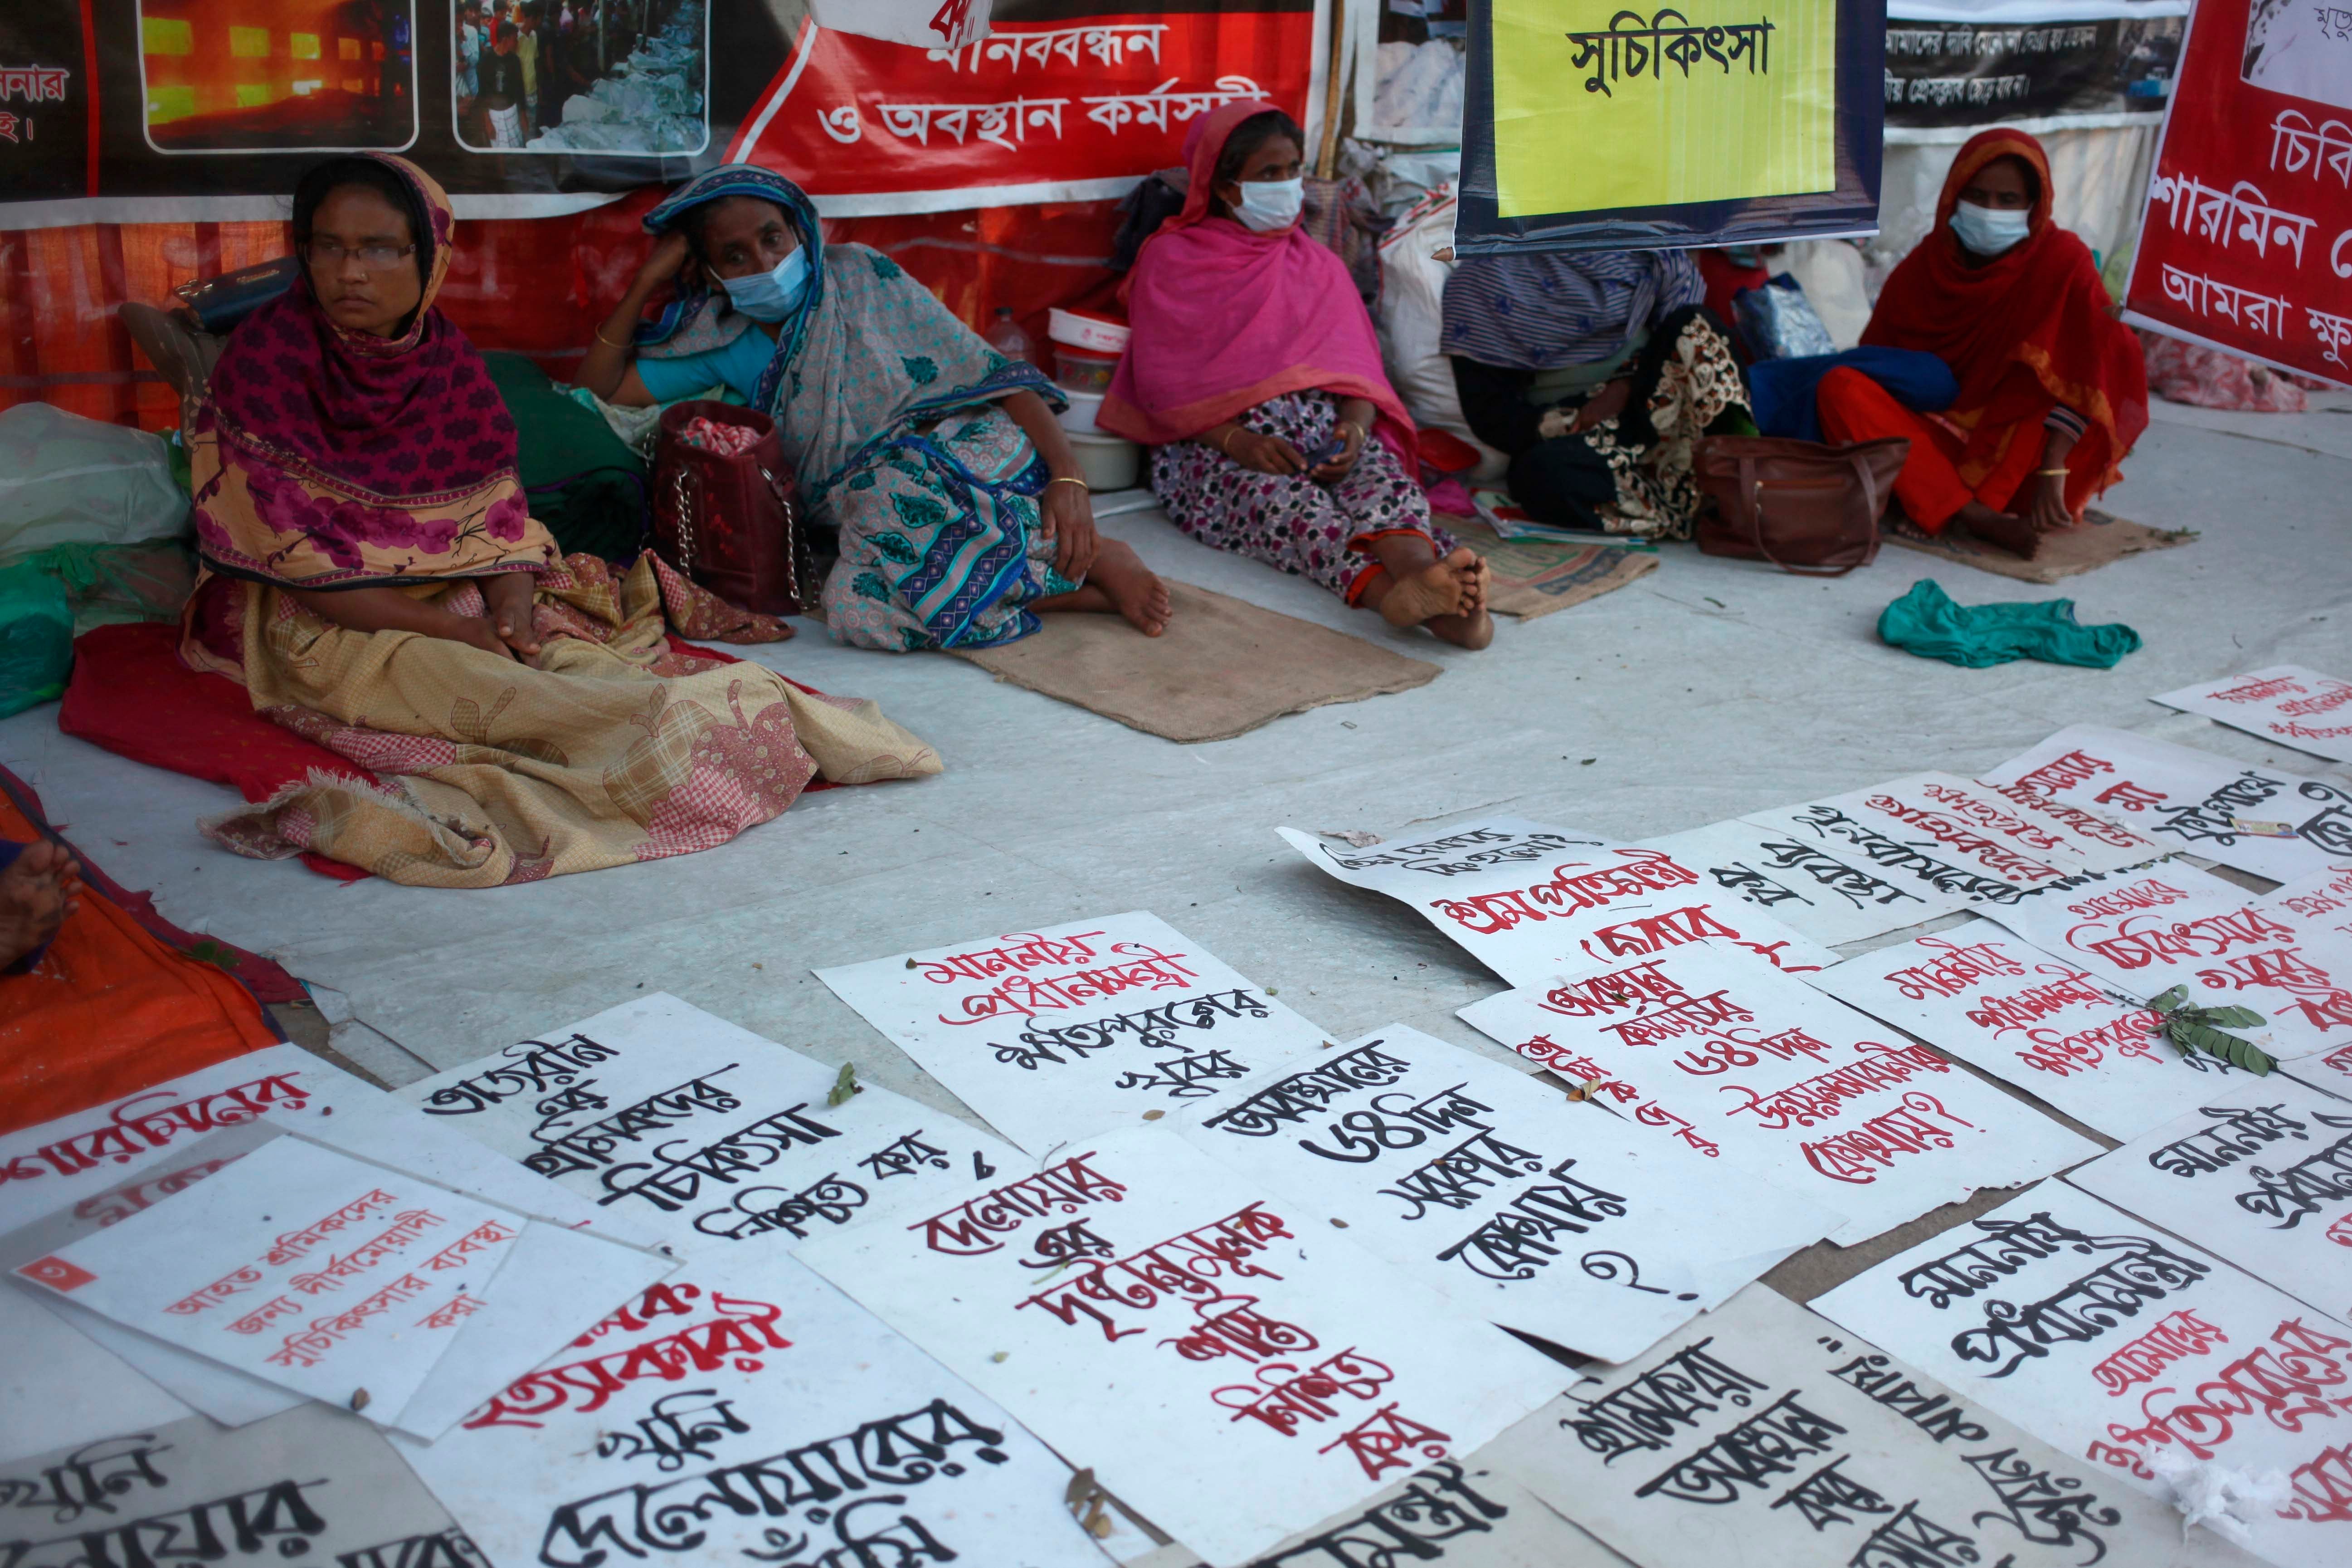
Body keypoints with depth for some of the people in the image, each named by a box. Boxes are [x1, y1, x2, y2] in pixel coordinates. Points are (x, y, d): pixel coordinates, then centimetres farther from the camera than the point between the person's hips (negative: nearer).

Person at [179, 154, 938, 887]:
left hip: (460, 608, 7)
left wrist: (512, 615, -18)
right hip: (323, 629, -7)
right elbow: (291, 555, -15)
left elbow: (499, 518, 4)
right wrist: (452, 631, -20)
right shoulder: (266, 357, -11)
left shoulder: (446, 359, 5)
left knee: (590, 660, -21)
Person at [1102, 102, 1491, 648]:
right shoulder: (1171, 260, 13)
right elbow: (1161, 384, 0)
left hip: (1324, 435, 4)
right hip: (1213, 449, -3)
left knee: (1381, 472, -33)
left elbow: (1358, 366, 13)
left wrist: (1355, 426, -12)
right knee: (1282, 500, -38)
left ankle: (1420, 575, -66)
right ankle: (1393, 591, -67)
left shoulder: (1317, 264, 26)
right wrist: (1238, 440, -18)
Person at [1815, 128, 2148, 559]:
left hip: (2014, 453, -3)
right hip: (1936, 437, 3)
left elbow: (2085, 378, -17)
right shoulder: (1922, 267, 2)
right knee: (1839, 387, -23)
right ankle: (1982, 520, -36)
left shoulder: (2063, 261, -7)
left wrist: (2052, 473, -28)